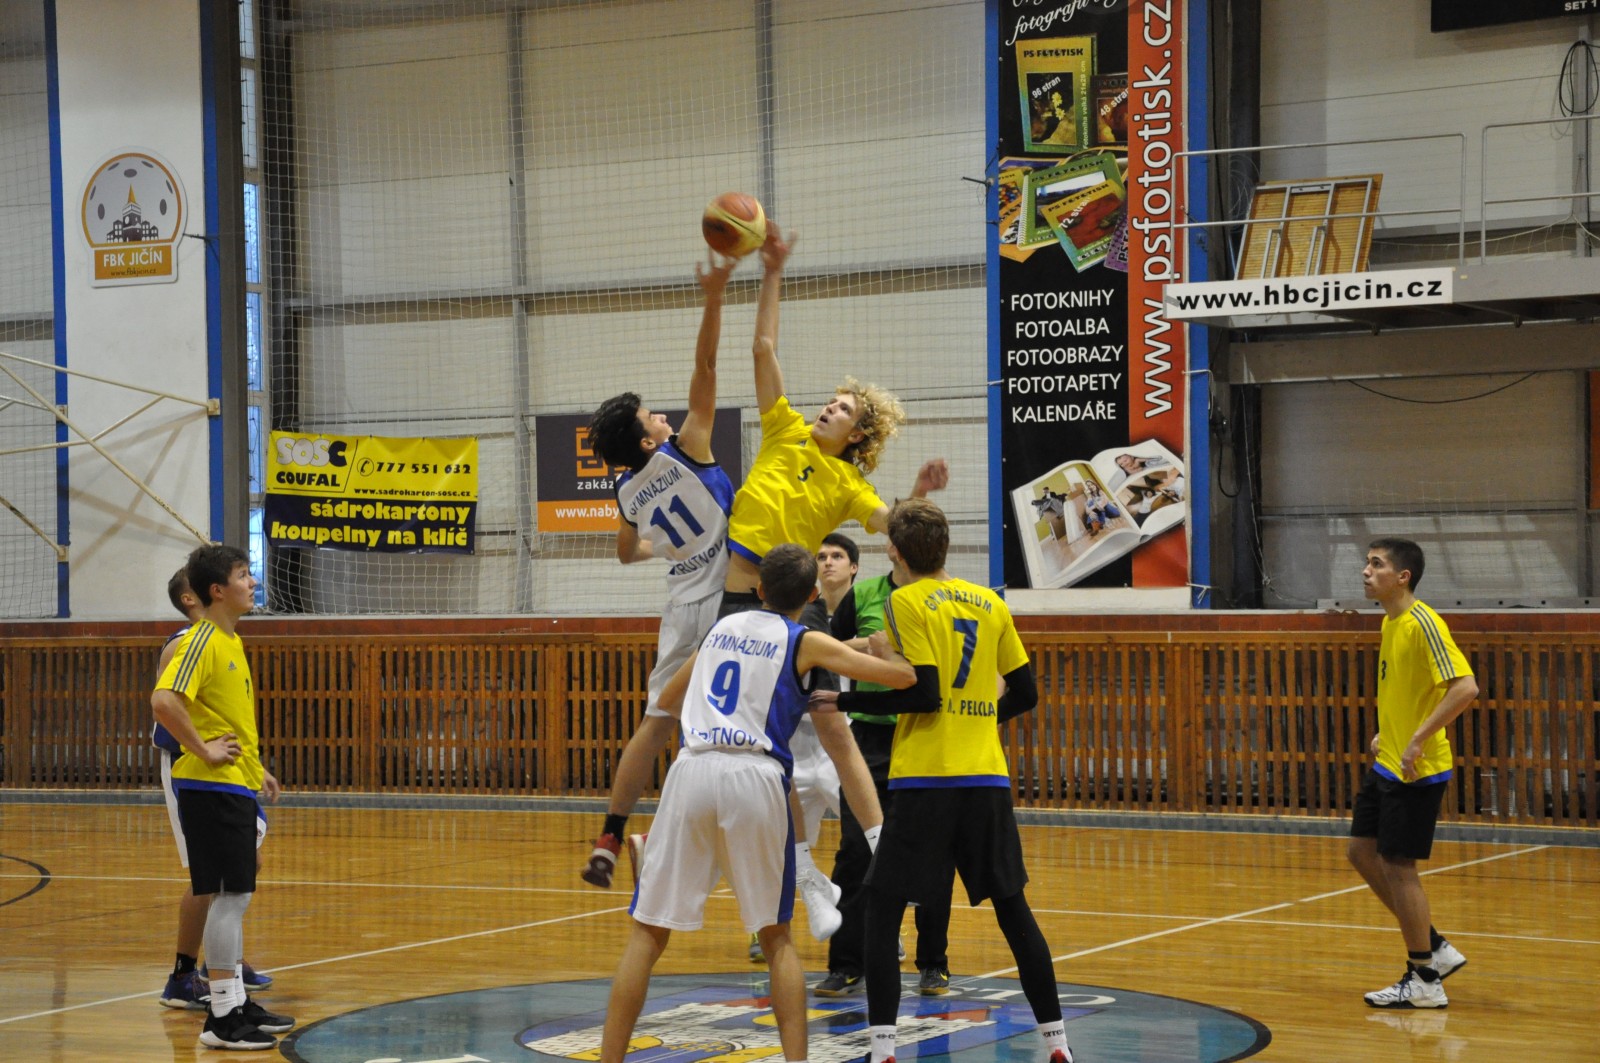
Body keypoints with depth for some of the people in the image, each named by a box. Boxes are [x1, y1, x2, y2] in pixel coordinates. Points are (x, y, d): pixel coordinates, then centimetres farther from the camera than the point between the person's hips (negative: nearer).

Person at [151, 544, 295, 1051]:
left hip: (237, 786, 9)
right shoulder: (201, 641, -15)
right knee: (227, 896, -7)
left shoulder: (231, 640, 14)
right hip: (213, 788, -9)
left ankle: (238, 1003, 22)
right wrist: (204, 751, -22)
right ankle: (222, 1018, -3)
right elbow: (163, 701, -29)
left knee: (234, 897, 14)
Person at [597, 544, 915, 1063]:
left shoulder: (723, 626, 22)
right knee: (776, 937, 12)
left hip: (692, 769, 2)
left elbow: (666, 702, 35)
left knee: (648, 932, 6)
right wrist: (882, 647, 26)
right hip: (755, 775, -2)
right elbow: (903, 676, 3)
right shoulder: (807, 643, 9)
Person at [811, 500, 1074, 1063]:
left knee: (882, 908, 2)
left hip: (925, 781, -5)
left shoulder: (908, 601, -3)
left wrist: (846, 701, -4)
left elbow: (924, 692, -12)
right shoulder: (991, 603, 12)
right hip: (987, 778, 5)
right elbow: (1025, 694, 14)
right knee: (1013, 908, 14)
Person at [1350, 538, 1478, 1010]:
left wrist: (1419, 739, -27)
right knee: (1362, 851, 13)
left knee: (1397, 864, -4)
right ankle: (1435, 948, 22)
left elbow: (1465, 687, -27)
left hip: (1417, 771, -10)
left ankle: (1424, 980, 8)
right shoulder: (1390, 622, 10)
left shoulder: (1422, 623, -19)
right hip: (1387, 764, 10)